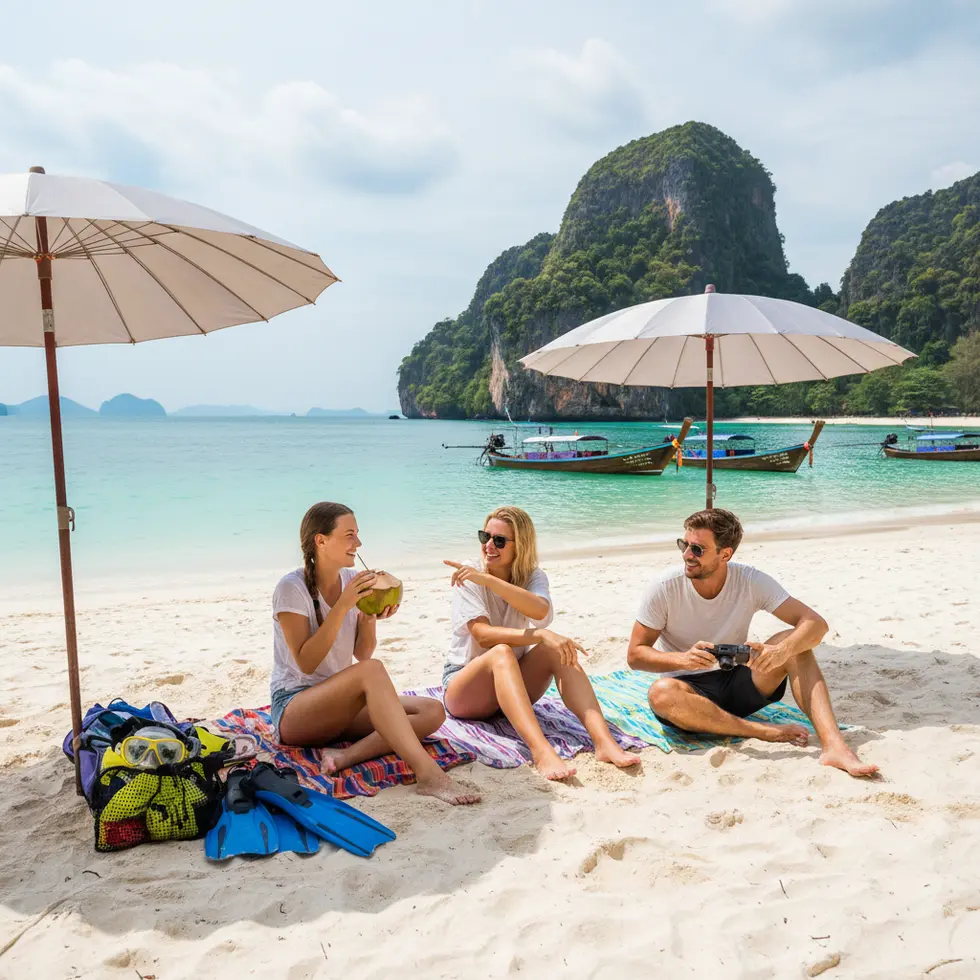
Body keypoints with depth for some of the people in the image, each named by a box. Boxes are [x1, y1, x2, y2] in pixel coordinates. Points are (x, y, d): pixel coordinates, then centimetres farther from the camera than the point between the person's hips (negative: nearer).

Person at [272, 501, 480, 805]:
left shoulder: (352, 579, 4)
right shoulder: (292, 587, -13)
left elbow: (362, 654, 7)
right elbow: (306, 662, -19)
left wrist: (370, 617, -12)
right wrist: (343, 606, -24)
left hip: (341, 705, 7)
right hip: (294, 709, -7)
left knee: (432, 712, -13)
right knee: (373, 670, -35)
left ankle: (349, 754, -29)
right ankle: (428, 775, -42)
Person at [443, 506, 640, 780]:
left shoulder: (533, 577, 0)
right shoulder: (468, 579, -10)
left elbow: (540, 610, -26)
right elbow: (483, 634, -26)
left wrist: (487, 579, -35)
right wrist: (541, 635, -39)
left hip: (512, 684, 4)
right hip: (464, 687, -4)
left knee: (558, 649, -24)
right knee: (501, 652, -36)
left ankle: (604, 742, -37)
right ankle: (540, 751, -54)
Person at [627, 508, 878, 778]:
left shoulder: (751, 581, -10)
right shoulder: (663, 588, -15)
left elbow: (816, 624, -14)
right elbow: (635, 655, -12)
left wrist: (782, 651, -36)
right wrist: (683, 659, -31)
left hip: (738, 683, 2)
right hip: (691, 689, -2)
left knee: (794, 642, -22)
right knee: (661, 693, -38)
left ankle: (834, 746, -33)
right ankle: (767, 732, -26)